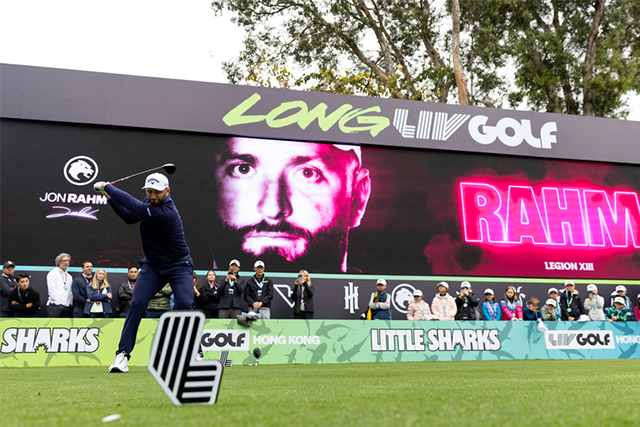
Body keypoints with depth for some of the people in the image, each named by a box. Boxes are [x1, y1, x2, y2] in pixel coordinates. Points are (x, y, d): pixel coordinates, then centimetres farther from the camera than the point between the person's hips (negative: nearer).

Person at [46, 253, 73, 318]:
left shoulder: (69, 277, 21)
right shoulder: (53, 273, 2)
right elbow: (52, 290, -7)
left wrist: (70, 303, 7)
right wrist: (58, 302, -14)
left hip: (67, 306, 6)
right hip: (55, 305, -6)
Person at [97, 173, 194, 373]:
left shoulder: (165, 213, -30)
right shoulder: (149, 202, -4)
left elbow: (132, 204, -25)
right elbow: (130, 217, 9)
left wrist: (106, 186, -12)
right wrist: (109, 197, 0)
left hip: (178, 266, -6)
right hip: (152, 265, 6)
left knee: (185, 304, -22)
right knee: (137, 303, -11)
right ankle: (123, 354, -5)